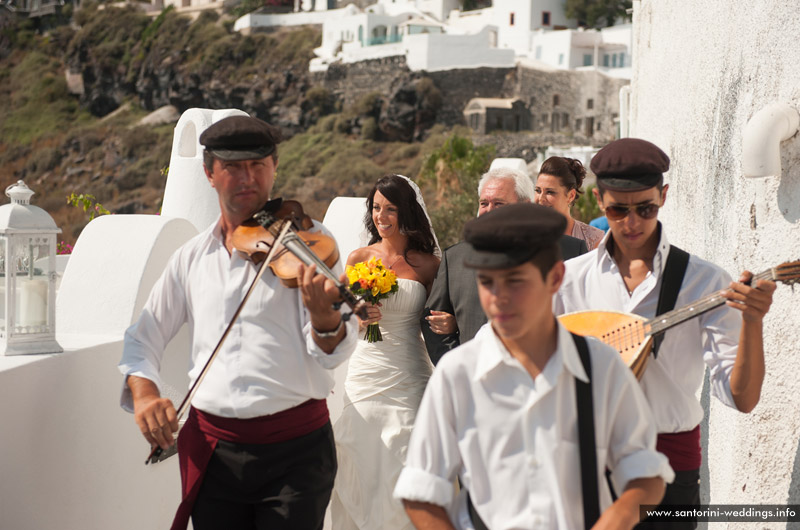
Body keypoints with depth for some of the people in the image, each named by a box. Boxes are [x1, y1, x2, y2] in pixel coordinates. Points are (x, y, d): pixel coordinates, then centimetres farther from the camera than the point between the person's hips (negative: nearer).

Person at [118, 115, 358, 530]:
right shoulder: (192, 258, 9)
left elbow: (331, 354, -11)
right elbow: (144, 336, 16)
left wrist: (324, 316, -34)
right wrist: (143, 391, -4)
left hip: (295, 449, -3)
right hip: (212, 448, 3)